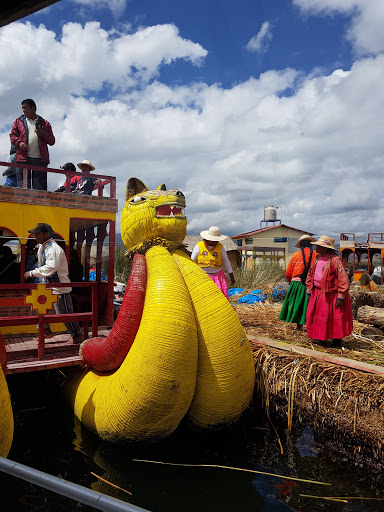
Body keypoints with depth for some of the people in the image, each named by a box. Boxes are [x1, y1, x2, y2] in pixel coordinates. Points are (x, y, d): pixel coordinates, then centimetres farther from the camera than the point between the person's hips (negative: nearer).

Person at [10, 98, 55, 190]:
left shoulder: (45, 123, 15)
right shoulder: (19, 121, 18)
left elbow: (52, 141, 13)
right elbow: (12, 135, 12)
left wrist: (43, 135, -6)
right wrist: (19, 142, -9)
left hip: (40, 159, 0)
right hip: (23, 158, 0)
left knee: (40, 187, -2)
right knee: (23, 187, -3)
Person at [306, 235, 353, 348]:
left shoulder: (334, 260, -15)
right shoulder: (317, 259, 8)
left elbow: (343, 279, -17)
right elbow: (310, 275, 18)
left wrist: (340, 297, -18)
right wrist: (309, 290, 12)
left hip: (331, 295, -7)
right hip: (317, 293, 7)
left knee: (335, 318, 5)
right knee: (317, 315, 10)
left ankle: (337, 340, 20)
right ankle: (321, 338, 24)